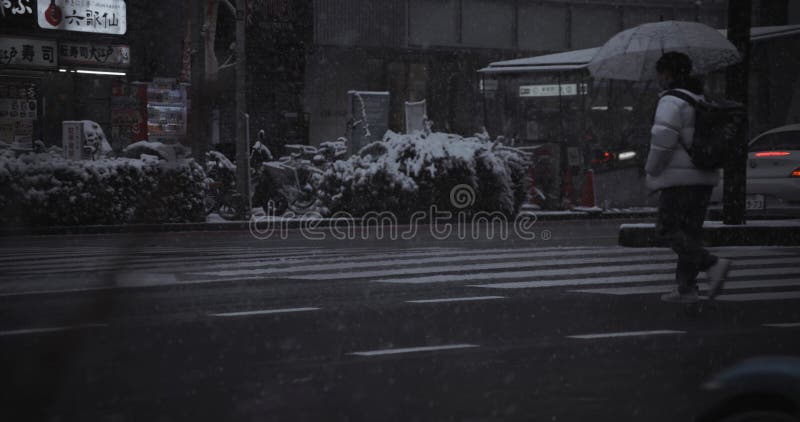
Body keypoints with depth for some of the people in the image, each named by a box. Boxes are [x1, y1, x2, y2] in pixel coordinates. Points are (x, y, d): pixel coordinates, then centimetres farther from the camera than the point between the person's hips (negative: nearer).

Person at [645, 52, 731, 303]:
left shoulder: (672, 101, -11)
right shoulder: (702, 101, 17)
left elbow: (663, 138, -22)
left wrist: (652, 171, -9)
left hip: (679, 177, -9)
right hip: (704, 177, 9)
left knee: (668, 229, -5)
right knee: (690, 231, 10)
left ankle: (712, 265, -20)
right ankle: (686, 288, 11)